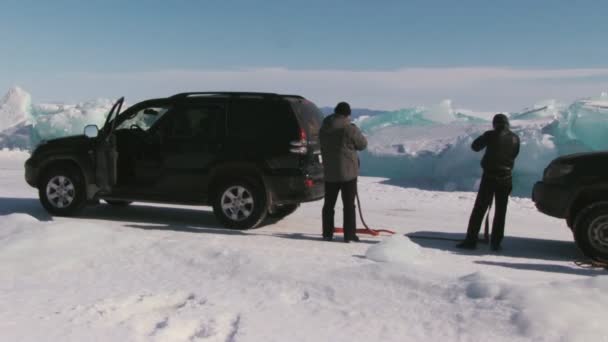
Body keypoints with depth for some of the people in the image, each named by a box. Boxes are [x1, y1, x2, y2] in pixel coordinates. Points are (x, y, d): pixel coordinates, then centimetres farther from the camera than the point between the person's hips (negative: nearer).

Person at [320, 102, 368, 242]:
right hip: (347, 171, -5)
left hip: (329, 172, 5)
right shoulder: (349, 128, -14)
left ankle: (327, 233, 15)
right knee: (349, 204, 2)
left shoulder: (324, 129, 5)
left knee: (329, 204, 12)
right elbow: (362, 144, -2)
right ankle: (349, 234, 3)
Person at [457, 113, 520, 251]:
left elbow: (475, 146, 2)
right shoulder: (515, 138, 3)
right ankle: (495, 243, 9)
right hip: (506, 178, 3)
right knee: (500, 211, 10)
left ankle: (471, 240, -1)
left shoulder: (491, 135, -8)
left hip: (490, 176, -3)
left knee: (479, 210, 1)